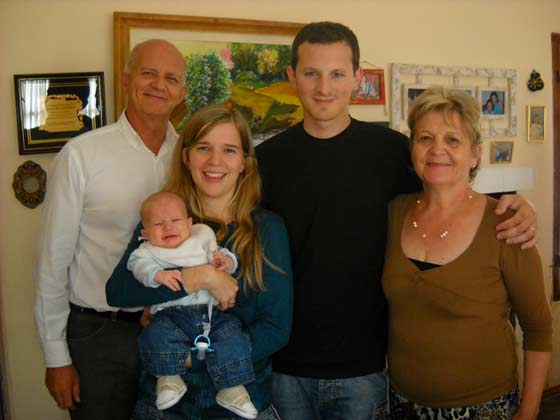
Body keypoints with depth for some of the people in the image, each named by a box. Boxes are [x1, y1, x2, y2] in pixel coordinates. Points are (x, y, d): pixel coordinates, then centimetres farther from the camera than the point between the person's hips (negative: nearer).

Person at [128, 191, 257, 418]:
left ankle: (231, 388, -5)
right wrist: (159, 274, -27)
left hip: (211, 310, 2)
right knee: (158, 333, -30)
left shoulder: (201, 239, 18)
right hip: (171, 313, -2)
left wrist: (225, 261, -10)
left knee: (231, 336, -17)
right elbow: (140, 266, -7)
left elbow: (219, 254, 15)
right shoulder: (147, 251, 11)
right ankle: (169, 378, -7)